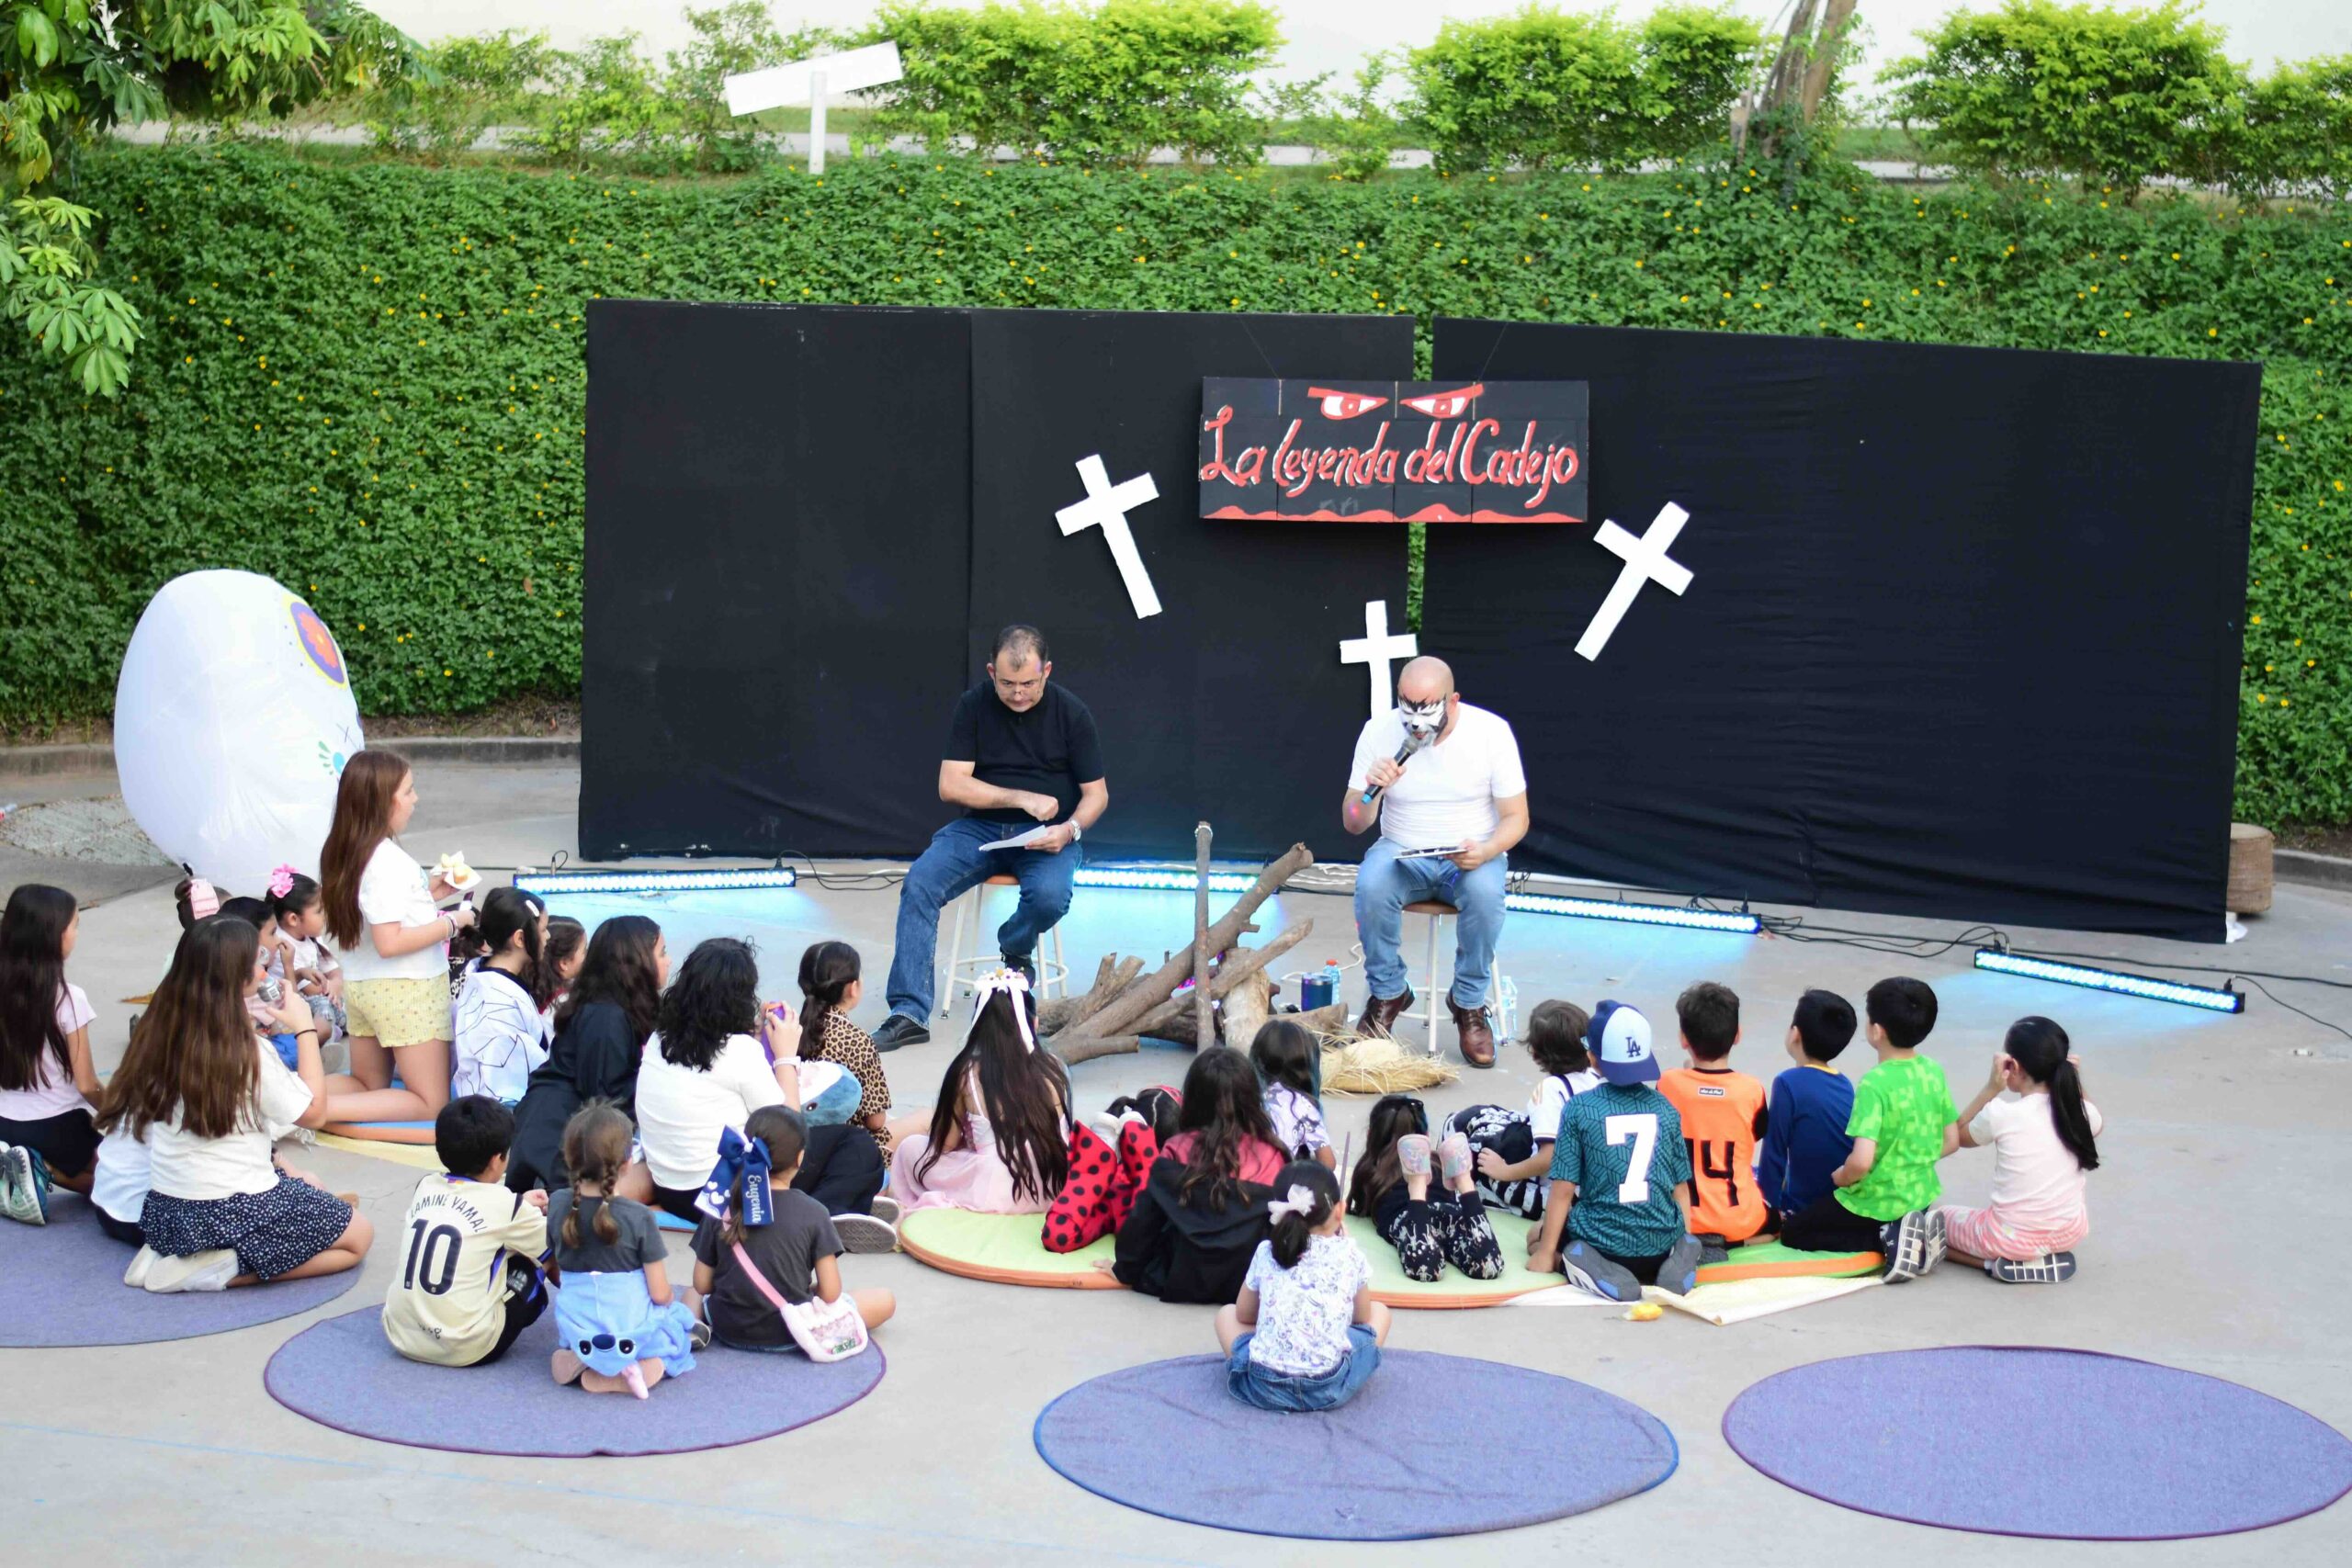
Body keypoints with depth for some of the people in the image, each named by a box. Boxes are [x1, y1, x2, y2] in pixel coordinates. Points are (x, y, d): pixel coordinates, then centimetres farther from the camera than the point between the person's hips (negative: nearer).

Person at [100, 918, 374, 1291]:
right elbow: (314, 1113, -9)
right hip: (236, 1214, -7)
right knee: (359, 1236, 11)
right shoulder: (248, 1051, -21)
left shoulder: (161, 1032, -2)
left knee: (308, 1186, 30)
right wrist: (305, 1029, -1)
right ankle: (228, 1269, -7)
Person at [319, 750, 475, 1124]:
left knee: (367, 1084, 25)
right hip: (407, 989, -9)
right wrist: (450, 923, -15)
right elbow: (389, 943, -25)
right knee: (431, 1104, 0)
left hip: (360, 986, 9)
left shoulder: (341, 853, 5)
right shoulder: (387, 861, -22)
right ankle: (317, 1108, -18)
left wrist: (426, 893, 14)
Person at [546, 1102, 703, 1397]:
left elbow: (553, 1274, 8)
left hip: (577, 1333, 5)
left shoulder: (557, 1204, -4)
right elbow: (660, 1294, -12)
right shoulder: (639, 1218, -16)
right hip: (632, 1333, -5)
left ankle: (574, 1360, -1)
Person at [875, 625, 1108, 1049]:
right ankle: (909, 1013, -27)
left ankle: (1016, 952, 4)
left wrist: (1070, 830, -20)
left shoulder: (1071, 713, -2)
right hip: (981, 827, 1)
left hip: (1048, 834, -1)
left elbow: (1097, 793, 2)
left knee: (1050, 896, -34)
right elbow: (951, 785, -5)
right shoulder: (974, 706, -1)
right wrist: (1021, 798, -15)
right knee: (919, 882, -25)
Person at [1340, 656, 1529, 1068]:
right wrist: (1371, 790, -26)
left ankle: (1469, 1003, -12)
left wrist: (1485, 852, -27)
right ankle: (1388, 993, -8)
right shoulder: (1379, 732, -7)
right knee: (1371, 885, -32)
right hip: (1402, 853, 1)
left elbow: (1516, 818, -6)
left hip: (1473, 856, -1)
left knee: (1485, 893, -35)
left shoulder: (1491, 732, -10)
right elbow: (1353, 824, -4)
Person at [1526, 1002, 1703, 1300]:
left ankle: (1595, 1271, -7)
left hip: (1602, 1240, -3)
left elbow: (1563, 1189, -7)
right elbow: (1680, 1188, 8)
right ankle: (1675, 1262, 1)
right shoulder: (1665, 1108, 3)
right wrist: (1684, 1243, 21)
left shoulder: (1579, 1109, -6)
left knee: (1536, 1236, 26)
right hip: (1663, 1242, 3)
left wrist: (1545, 1253, 1)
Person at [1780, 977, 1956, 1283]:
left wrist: (1841, 1177, -10)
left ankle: (1888, 1238, -7)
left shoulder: (1874, 1084, -25)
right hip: (1922, 1195, 7)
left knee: (1793, 1233, 12)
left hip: (1876, 1202, -7)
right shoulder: (1934, 1072, -4)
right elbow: (1951, 1141, 5)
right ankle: (1917, 1230, 7)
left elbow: (1861, 1161, -31)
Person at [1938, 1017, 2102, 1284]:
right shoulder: (2080, 1110, -6)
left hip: (2013, 1237, -4)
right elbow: (2097, 1126, 21)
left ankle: (2004, 1262, 1)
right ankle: (2050, 1258, 14)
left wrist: (1991, 1088, -4)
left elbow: (1959, 1136, 4)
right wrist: (2075, 1083, 10)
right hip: (2071, 1232, 4)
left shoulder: (2001, 1115, -18)